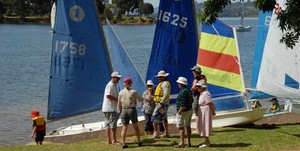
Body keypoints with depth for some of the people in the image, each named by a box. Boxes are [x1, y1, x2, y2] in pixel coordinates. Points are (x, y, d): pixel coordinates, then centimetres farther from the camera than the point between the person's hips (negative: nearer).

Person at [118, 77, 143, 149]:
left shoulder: (121, 92, -2)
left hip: (124, 110, 1)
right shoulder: (133, 92, -9)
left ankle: (124, 143, -8)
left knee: (124, 128, 2)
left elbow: (119, 104, 2)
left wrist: (121, 111, 15)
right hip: (132, 110, -1)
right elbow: (140, 99, 2)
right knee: (136, 126, 15)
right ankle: (139, 141, 22)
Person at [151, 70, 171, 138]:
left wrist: (161, 103, -26)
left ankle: (156, 133, -10)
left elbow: (166, 95, -24)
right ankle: (166, 133, 17)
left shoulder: (165, 84, -14)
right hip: (161, 104, 11)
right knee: (164, 119, 13)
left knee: (154, 118, -10)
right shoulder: (162, 84, 18)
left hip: (161, 104, -11)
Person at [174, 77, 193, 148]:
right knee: (188, 126, 15)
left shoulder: (182, 92, -22)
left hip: (183, 112, -10)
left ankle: (182, 143, -5)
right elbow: (191, 101, 14)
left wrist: (179, 112, -18)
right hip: (190, 110, 10)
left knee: (181, 127, -4)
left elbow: (183, 105, -25)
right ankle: (189, 142, 20)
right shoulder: (189, 91, 7)